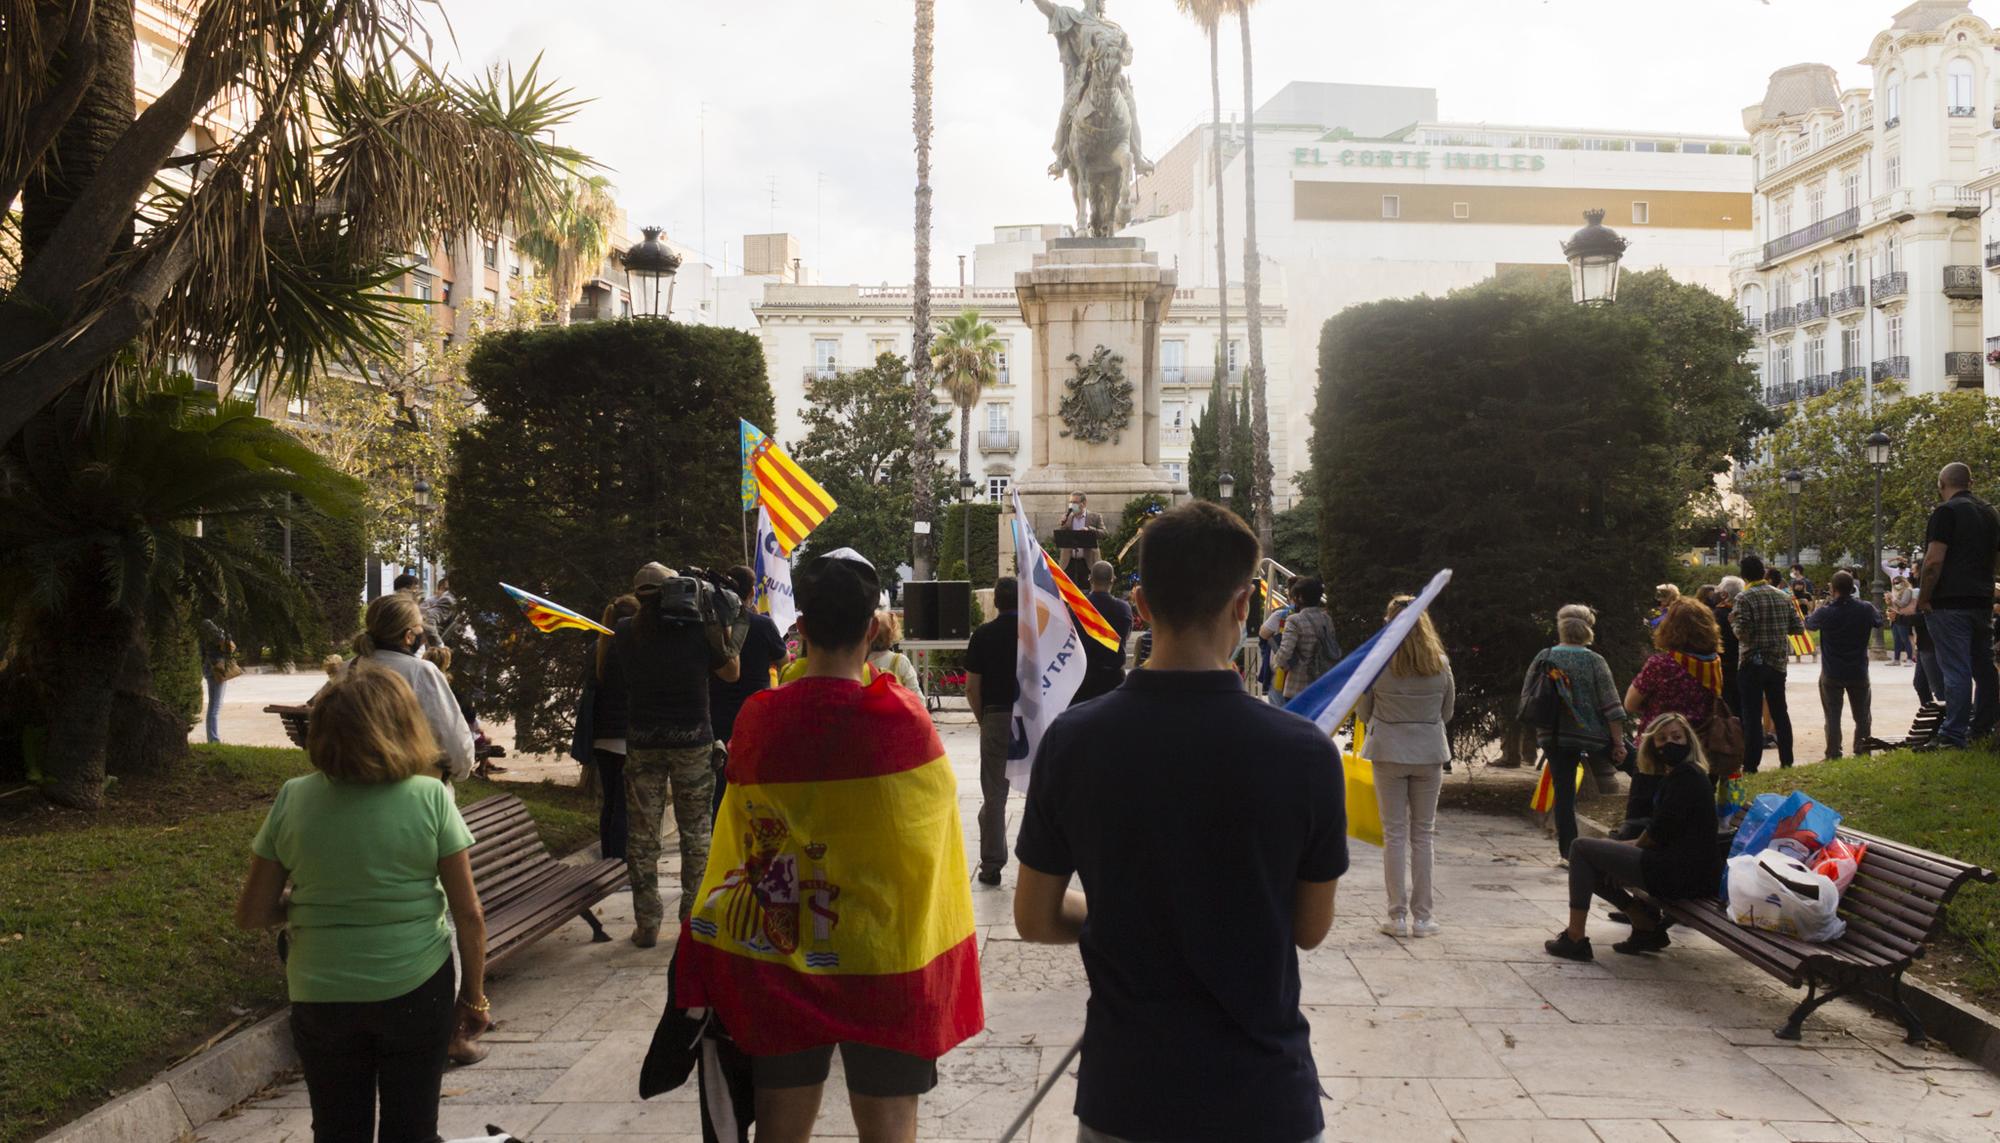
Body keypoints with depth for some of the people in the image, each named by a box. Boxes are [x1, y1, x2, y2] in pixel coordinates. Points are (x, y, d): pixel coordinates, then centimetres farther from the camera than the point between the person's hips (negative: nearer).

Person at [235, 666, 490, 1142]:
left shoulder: (293, 800, -7)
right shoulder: (431, 798, -12)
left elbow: (251, 914, -2)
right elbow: (470, 916, -9)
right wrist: (474, 997, 3)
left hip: (321, 996, 2)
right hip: (416, 991, -1)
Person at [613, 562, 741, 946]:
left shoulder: (625, 633, -2)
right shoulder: (699, 630, -7)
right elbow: (732, 672, 5)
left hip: (642, 742, 1)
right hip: (692, 741, -1)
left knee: (642, 834, 6)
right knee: (696, 832, 9)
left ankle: (646, 924, 8)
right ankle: (695, 918, 12)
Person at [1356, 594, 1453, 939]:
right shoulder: (1440, 664, -4)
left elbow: (1363, 713, 1)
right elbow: (1447, 713, 8)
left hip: (1389, 752, -1)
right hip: (1429, 754, 2)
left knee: (1394, 834, 6)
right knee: (1423, 835, 10)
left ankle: (1398, 916, 6)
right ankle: (1422, 916, 13)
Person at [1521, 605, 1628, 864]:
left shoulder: (1543, 658, 0)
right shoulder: (1594, 661, -7)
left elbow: (1526, 698, 6)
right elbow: (1611, 707, -9)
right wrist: (1619, 742, -4)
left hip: (1553, 738, 2)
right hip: (1591, 736, -2)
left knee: (1564, 793, 7)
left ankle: (1567, 852, 9)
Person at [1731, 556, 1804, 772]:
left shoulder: (1745, 598, -13)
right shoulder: (1782, 597, 5)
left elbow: (1742, 633, -20)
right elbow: (1799, 628, 6)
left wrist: (1733, 622, 0)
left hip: (1752, 663, -5)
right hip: (1778, 662, 5)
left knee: (1751, 716, -1)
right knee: (1780, 712, 16)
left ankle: (1751, 765, -1)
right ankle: (1786, 760, 20)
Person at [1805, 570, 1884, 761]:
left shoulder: (1825, 613, -17)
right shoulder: (1865, 609, -12)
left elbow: (1808, 624, 4)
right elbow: (1878, 621, 12)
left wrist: (1815, 609, 22)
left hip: (1831, 674, -2)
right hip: (1859, 673, 2)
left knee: (1833, 716, 7)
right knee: (1862, 716, 16)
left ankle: (1833, 754, 5)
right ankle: (1863, 753, 19)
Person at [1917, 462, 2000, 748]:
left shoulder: (1946, 512, -11)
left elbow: (1934, 561, -18)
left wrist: (1923, 599, -11)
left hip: (1950, 604, -8)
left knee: (1956, 670, -9)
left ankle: (1953, 737, -10)